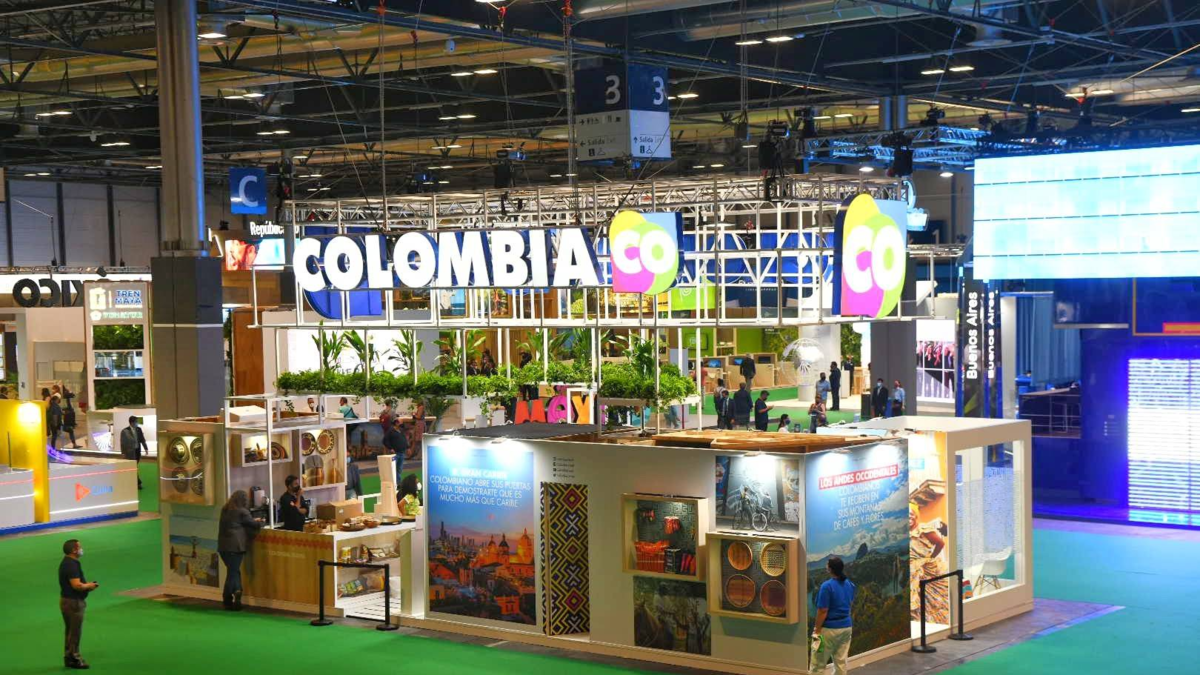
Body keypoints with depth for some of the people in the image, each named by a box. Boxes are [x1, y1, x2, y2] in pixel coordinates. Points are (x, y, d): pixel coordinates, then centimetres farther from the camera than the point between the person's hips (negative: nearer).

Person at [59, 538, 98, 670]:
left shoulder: (66, 563, 11)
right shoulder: (72, 565, -22)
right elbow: (77, 585, -30)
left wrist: (87, 585, 10)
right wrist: (89, 586, -12)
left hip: (66, 600, 10)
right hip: (73, 602, -10)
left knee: (71, 631, 19)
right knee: (75, 632, -1)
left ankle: (68, 657, 27)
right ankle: (73, 659, 6)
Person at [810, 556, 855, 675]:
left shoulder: (827, 586, -20)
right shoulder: (850, 585, 4)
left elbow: (823, 611, -19)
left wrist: (817, 630, -13)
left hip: (829, 629, -7)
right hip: (846, 627, 7)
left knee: (818, 663, 2)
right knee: (841, 661, 10)